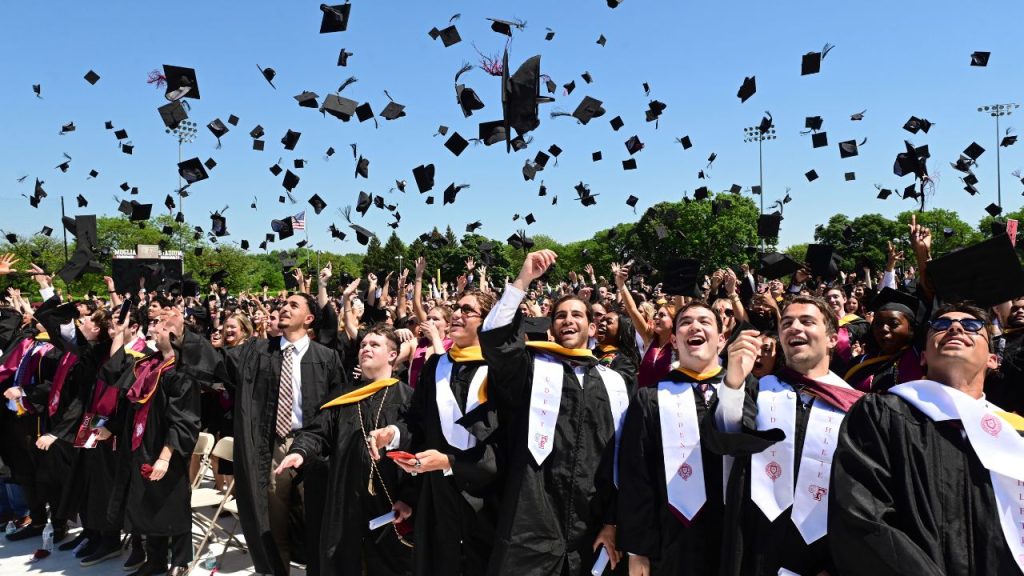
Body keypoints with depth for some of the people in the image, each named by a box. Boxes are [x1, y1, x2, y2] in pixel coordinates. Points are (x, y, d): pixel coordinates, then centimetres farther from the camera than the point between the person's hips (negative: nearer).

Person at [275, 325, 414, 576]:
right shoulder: (344, 398, 13)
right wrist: (300, 451, -17)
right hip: (345, 501, 4)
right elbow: (318, 430, 5)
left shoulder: (407, 397, -2)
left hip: (389, 502, -4)